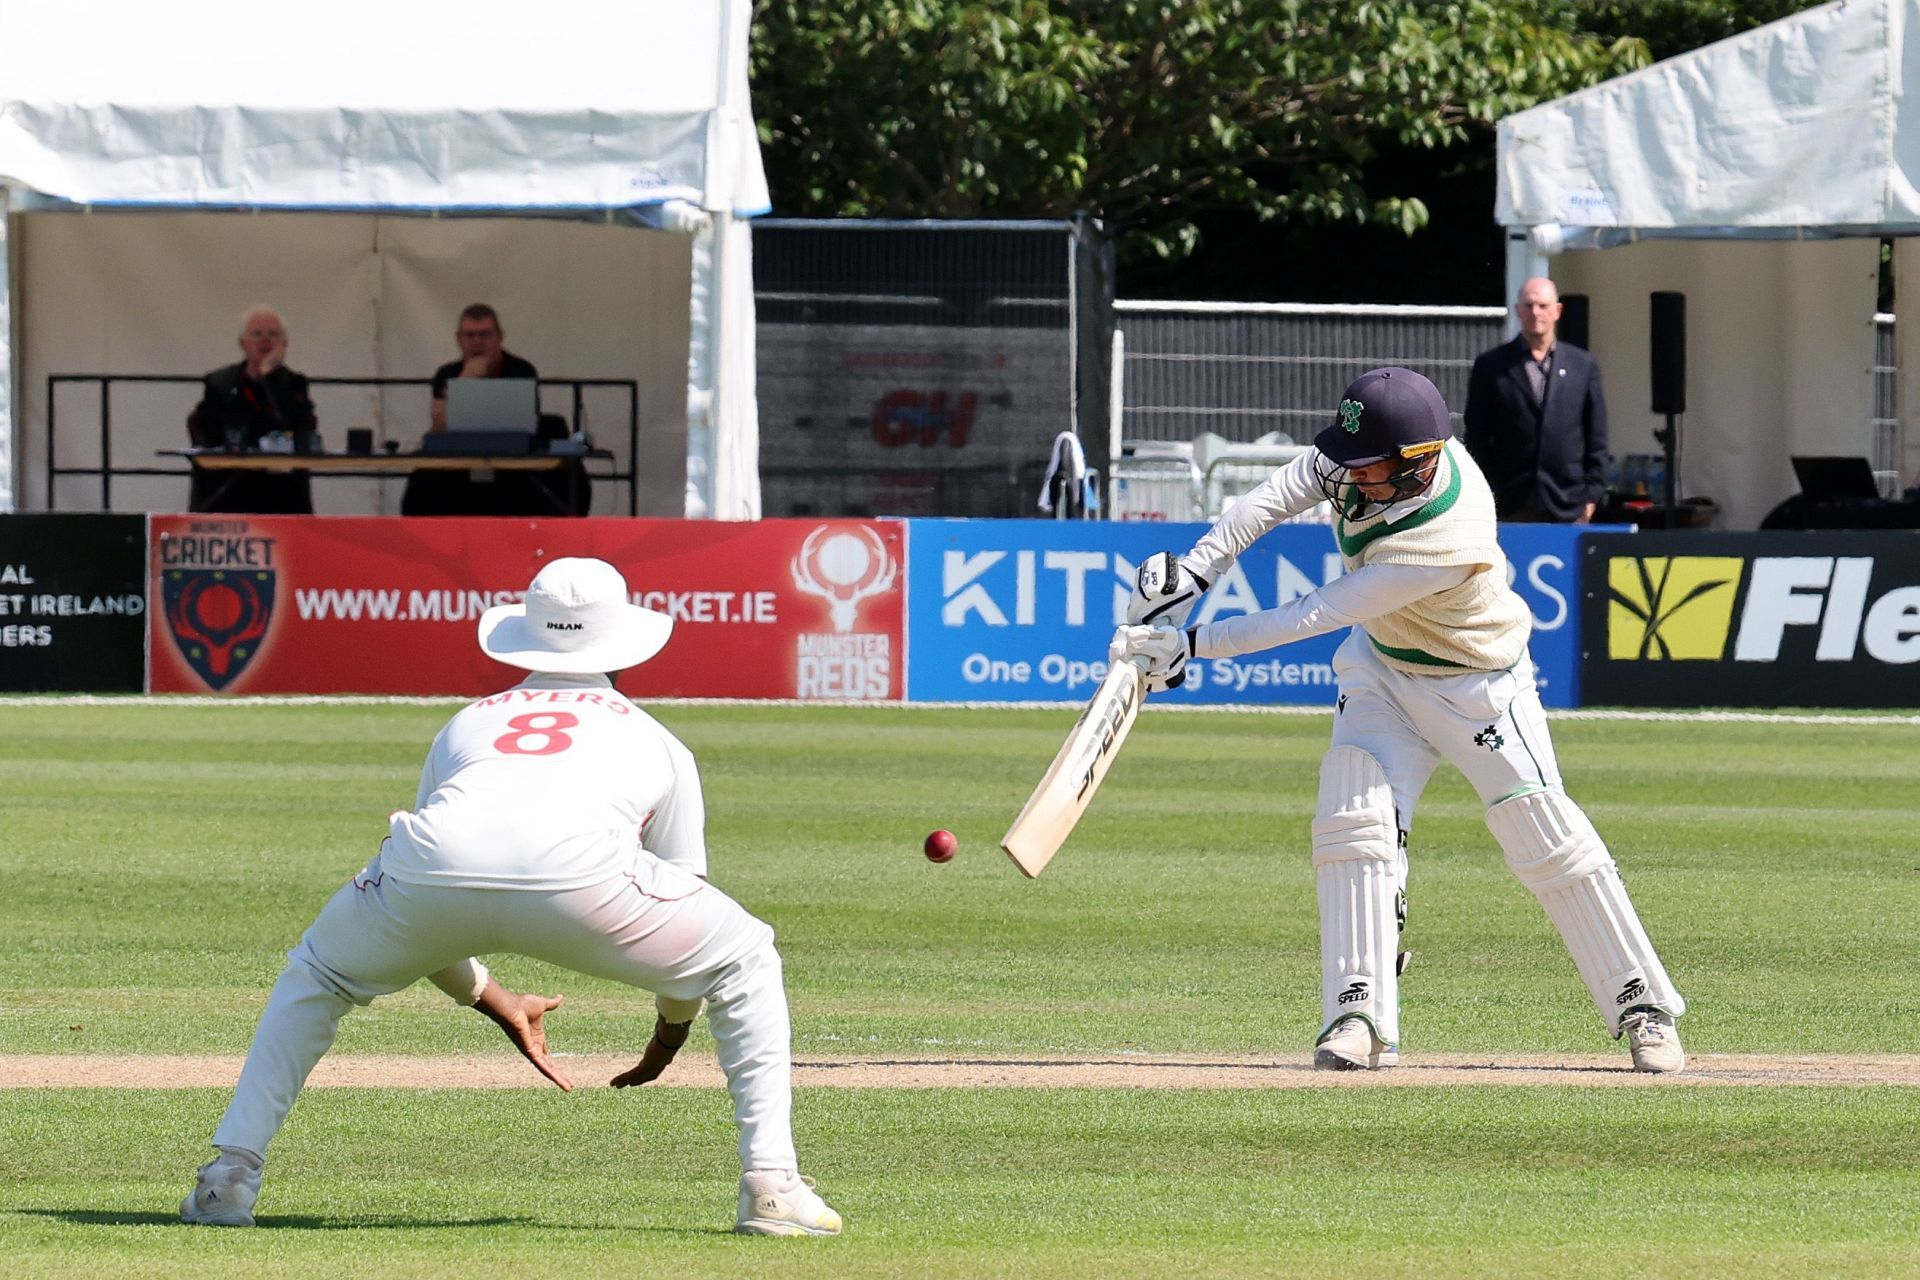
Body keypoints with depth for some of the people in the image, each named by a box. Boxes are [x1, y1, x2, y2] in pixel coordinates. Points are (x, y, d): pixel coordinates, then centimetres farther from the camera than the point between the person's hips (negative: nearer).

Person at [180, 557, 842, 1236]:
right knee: (745, 960, 22)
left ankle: (230, 1172, 19)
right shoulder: (654, 741, 35)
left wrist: (492, 1000, 56)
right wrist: (669, 1036, 53)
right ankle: (769, 1186, 10)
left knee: (317, 971, 32)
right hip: (579, 869, -2)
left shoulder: (468, 722, 40)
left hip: (432, 862, 2)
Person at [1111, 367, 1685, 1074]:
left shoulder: (1446, 546, -39)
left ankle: (1642, 1006, 7)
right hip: (1381, 669, 6)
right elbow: (1283, 491, -14)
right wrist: (1193, 570, -28)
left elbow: (1317, 616, -37)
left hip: (1477, 684, -6)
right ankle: (1360, 1015, -14)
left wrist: (1194, 643, -35)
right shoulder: (1369, 456, -22)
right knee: (1353, 820, -12)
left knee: (1548, 839, -6)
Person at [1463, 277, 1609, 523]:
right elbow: (1477, 437, 7)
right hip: (1510, 508, -1)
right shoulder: (1491, 366, 7)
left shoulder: (1583, 365, 10)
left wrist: (1592, 495, 4)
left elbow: (1596, 438, 11)